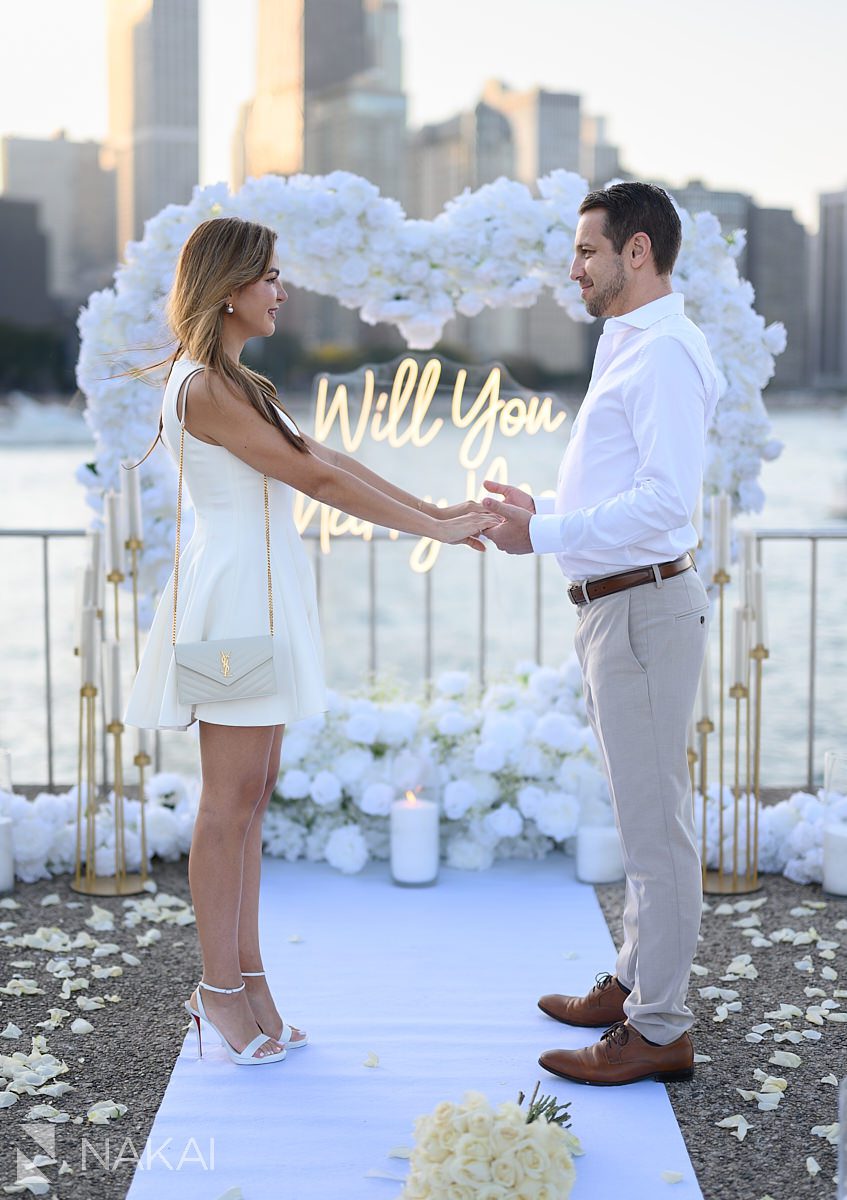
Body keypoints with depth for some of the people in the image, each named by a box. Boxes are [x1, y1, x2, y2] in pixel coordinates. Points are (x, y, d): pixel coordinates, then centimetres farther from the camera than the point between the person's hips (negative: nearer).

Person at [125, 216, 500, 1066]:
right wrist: (436, 530, -14)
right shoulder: (204, 388, -15)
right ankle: (220, 989, 9)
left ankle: (243, 975, 19)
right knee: (230, 798, -2)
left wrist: (437, 511, 7)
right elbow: (317, 480, -17)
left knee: (252, 791, 11)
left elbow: (326, 459, 13)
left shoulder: (233, 383, 16)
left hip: (262, 593, 10)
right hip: (234, 591, -10)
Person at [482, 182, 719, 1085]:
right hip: (614, 606, 11)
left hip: (644, 608, -11)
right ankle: (633, 983, 31)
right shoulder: (628, 348, 18)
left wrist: (544, 534, -24)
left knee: (654, 820, -3)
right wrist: (541, 511, 14)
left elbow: (667, 498, -26)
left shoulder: (665, 353, -16)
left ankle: (658, 1032, 6)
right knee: (641, 814, 18)